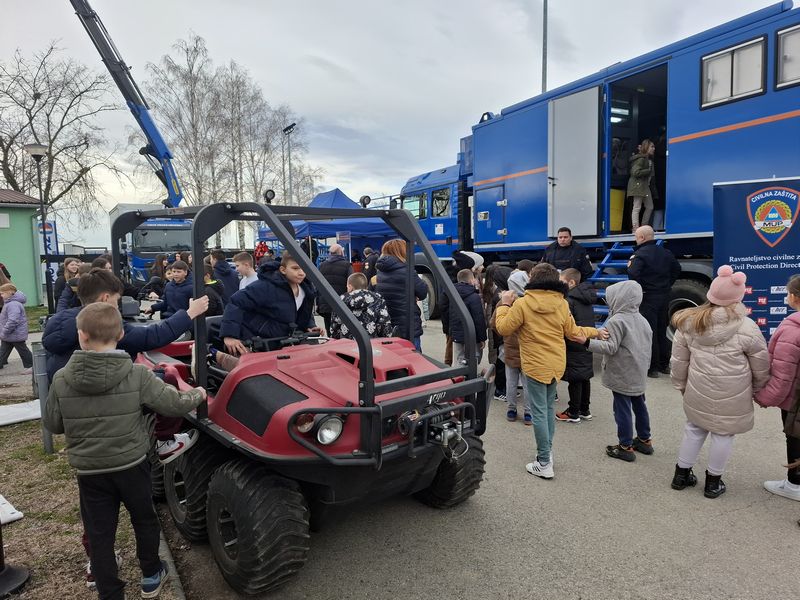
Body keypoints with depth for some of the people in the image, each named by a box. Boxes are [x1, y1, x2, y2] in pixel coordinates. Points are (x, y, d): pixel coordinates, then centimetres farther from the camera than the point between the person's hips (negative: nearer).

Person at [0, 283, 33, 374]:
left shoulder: (13, 304, -26)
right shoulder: (9, 303, 9)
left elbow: (13, 321, -34)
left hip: (16, 335, -10)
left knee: (23, 350, 5)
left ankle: (29, 366, 17)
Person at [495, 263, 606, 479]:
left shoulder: (522, 304, -15)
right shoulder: (562, 304, -1)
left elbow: (503, 328, -8)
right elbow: (573, 332, 9)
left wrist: (504, 304, 5)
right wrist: (594, 332, 27)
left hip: (535, 365, -5)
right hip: (556, 364, 6)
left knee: (539, 413, 0)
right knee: (549, 408, 20)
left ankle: (544, 464, 5)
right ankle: (547, 451, 31)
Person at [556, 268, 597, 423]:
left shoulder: (569, 300, -18)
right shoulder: (586, 299, 9)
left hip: (574, 346, -9)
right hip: (587, 343, 9)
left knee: (574, 380, 0)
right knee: (585, 378, 16)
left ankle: (573, 413, 9)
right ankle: (585, 410, 27)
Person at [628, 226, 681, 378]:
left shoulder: (640, 254, -15)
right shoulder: (665, 252, 9)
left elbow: (633, 274, -28)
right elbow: (677, 269, 19)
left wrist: (630, 265, -8)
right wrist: (667, 284, 19)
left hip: (648, 297, -7)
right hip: (664, 295, 7)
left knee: (649, 332, -1)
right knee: (662, 331, 16)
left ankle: (652, 368, 3)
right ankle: (664, 364, 25)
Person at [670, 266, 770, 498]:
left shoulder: (689, 322, -4)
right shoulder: (746, 327, -14)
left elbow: (679, 360, 3)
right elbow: (761, 366, -2)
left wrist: (681, 384, 16)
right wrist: (758, 389, 14)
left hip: (698, 390, 3)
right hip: (732, 395, -3)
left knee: (694, 428, 18)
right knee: (723, 434, 12)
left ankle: (681, 474, 29)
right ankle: (713, 482, 26)